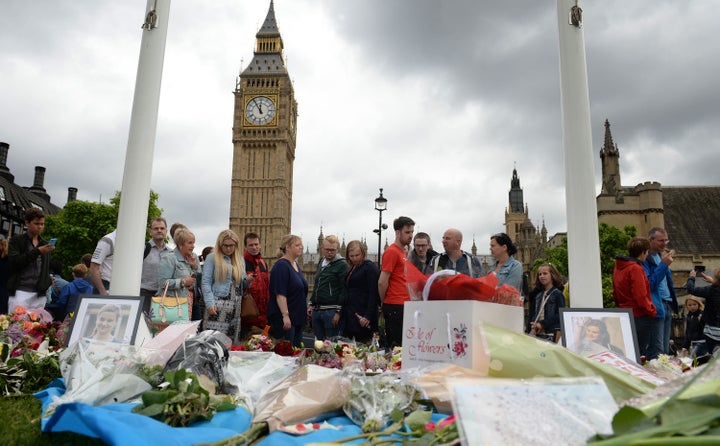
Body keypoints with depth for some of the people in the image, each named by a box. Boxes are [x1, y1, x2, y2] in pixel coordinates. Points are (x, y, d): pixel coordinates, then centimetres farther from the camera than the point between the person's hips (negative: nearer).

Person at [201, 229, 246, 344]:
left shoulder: (240, 260, 16)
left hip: (235, 308, 5)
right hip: (217, 307, -5)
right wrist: (210, 303, -13)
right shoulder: (212, 258, 1)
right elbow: (206, 283, -4)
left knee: (232, 342, 5)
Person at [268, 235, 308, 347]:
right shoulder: (281, 266, -14)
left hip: (298, 317, 9)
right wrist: (285, 315, -24)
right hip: (284, 318, -9)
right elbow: (280, 294, -21)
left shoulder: (296, 265, 14)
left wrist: (305, 310, 24)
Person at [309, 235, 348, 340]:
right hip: (316, 310, 7)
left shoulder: (342, 265, -8)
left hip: (331, 311, -7)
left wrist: (338, 311, -17)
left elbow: (344, 290, -14)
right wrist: (311, 304, 17)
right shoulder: (321, 263, 15)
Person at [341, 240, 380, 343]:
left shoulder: (370, 268, -8)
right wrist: (342, 313, 13)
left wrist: (368, 316, -20)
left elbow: (373, 294, -14)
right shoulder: (352, 269, 17)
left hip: (362, 317, -8)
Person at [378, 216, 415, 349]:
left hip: (403, 306, 9)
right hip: (395, 306, -9)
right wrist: (384, 303, -2)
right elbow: (382, 282, -15)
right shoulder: (392, 252, -11)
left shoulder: (402, 252, 18)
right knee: (396, 346, -5)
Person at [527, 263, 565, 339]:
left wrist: (542, 324, -15)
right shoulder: (538, 294, 16)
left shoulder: (558, 294, -3)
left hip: (551, 333, -6)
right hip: (537, 333, 6)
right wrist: (533, 326, -2)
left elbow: (560, 315, -11)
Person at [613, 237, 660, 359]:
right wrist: (652, 311, -7)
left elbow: (615, 295, 18)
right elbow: (641, 297, -19)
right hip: (640, 316, -8)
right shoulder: (636, 269, -16)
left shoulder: (618, 267, 11)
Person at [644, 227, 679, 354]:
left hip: (667, 306, 9)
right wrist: (664, 264, -21)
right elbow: (649, 284, -19)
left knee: (665, 350, 12)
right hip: (656, 307, -9)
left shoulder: (660, 255, 17)